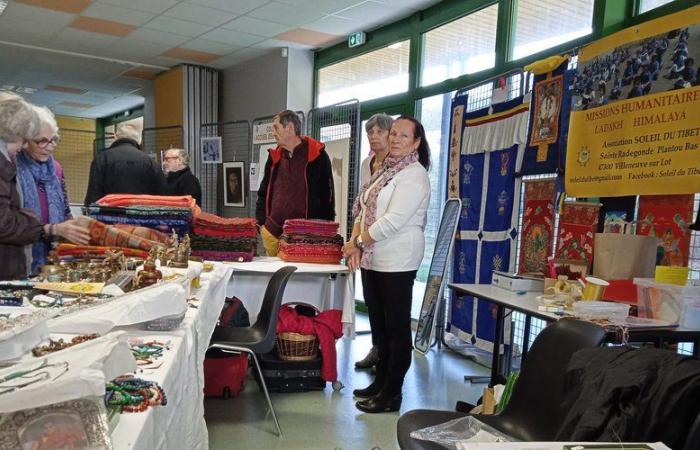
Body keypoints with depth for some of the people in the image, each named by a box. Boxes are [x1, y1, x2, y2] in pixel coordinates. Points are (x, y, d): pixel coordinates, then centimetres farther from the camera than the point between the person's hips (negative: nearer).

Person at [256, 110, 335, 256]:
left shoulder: (317, 156, -3)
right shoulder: (275, 156, 12)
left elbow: (326, 195, -3)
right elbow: (263, 193, 18)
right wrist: (261, 223, 7)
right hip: (272, 232, 5)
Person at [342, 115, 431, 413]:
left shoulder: (414, 175, -12)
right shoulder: (385, 170, 16)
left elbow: (393, 220, -20)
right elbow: (363, 210, 14)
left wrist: (358, 242, -11)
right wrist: (355, 242, -1)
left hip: (397, 262, -9)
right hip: (373, 259, 9)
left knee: (397, 327, 1)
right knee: (379, 323, 16)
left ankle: (392, 394, 11)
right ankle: (381, 382, 30)